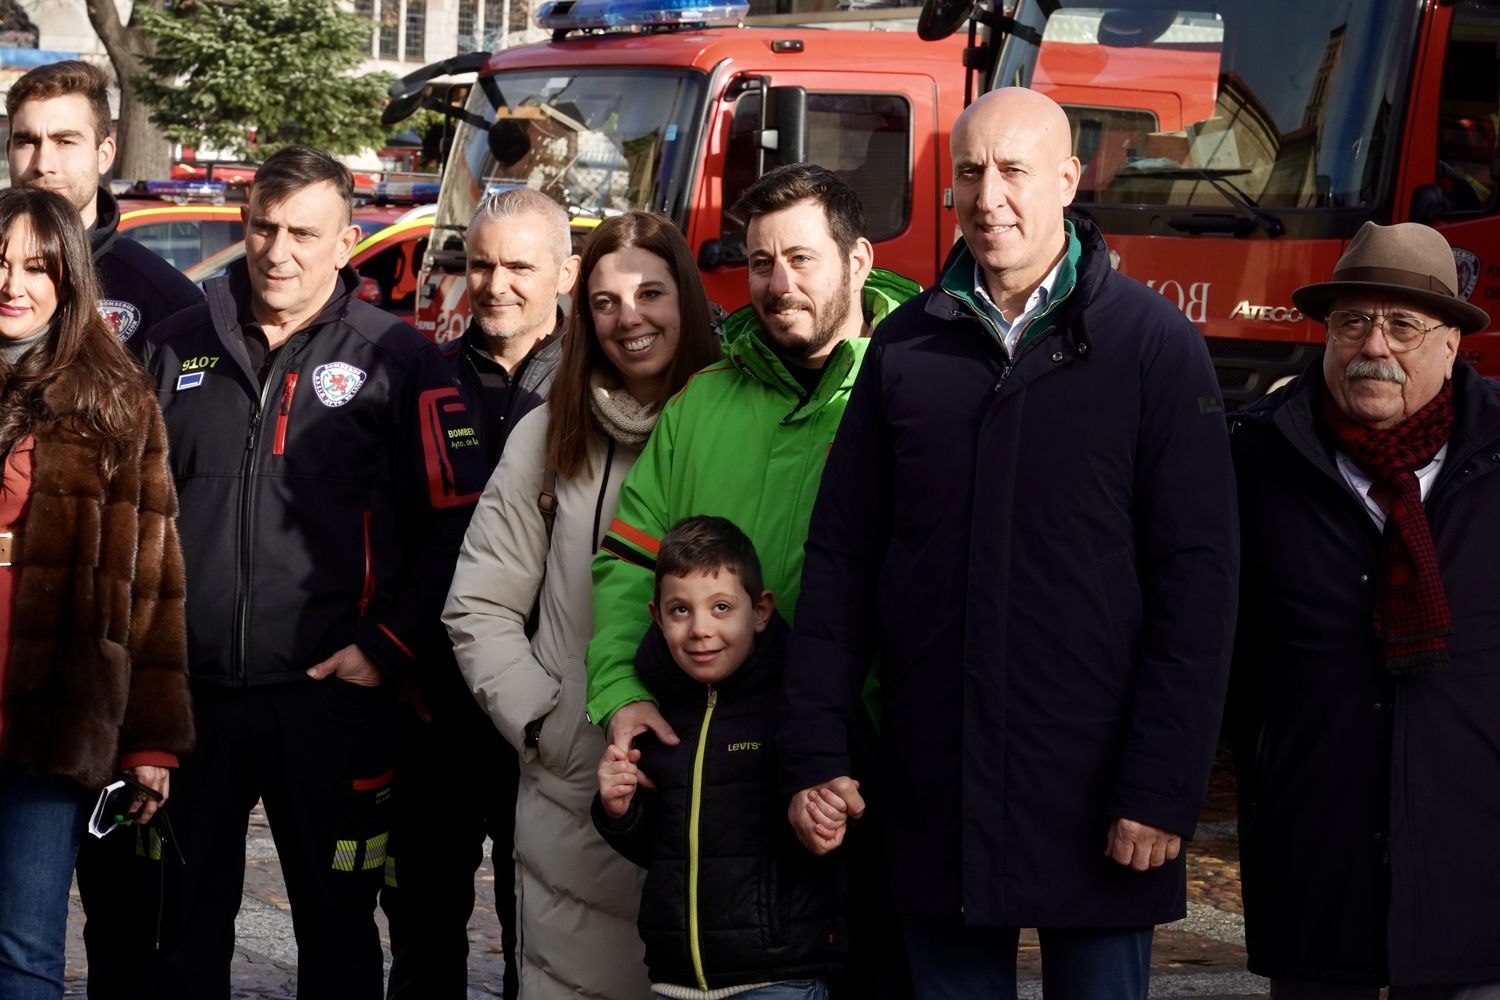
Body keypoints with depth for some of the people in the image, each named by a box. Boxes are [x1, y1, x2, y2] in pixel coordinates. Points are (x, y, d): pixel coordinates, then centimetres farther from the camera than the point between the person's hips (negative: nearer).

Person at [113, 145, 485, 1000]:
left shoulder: (396, 358, -1)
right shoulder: (178, 349, 10)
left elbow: (454, 523, -3)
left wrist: (389, 650, -9)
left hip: (328, 697, -3)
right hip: (188, 692, 3)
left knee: (337, 927, 7)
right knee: (180, 928, 9)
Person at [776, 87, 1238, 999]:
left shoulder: (1154, 343, -4)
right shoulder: (907, 347, 6)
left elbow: (1196, 575, -8)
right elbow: (841, 558, 8)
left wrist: (1163, 789, -13)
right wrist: (814, 755, 0)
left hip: (1090, 803, -3)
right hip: (937, 793, 3)